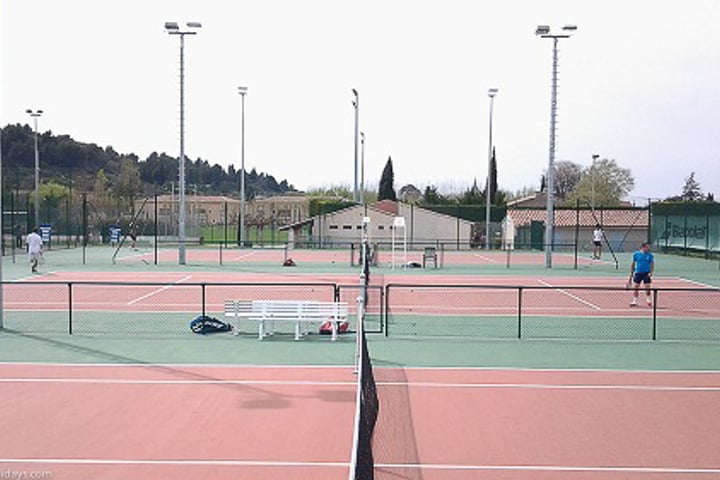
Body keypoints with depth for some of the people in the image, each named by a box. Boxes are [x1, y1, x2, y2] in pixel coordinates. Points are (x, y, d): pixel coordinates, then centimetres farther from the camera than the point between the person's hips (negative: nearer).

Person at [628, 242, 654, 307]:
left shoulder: (650, 255, 1)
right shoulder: (636, 254, 1)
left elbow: (652, 265, 3)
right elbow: (633, 264, 8)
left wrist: (651, 273, -12)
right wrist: (631, 273, 6)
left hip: (646, 273, 0)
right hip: (638, 273, 0)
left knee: (647, 288, 0)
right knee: (636, 288, 3)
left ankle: (649, 301, 16)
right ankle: (634, 301, 12)